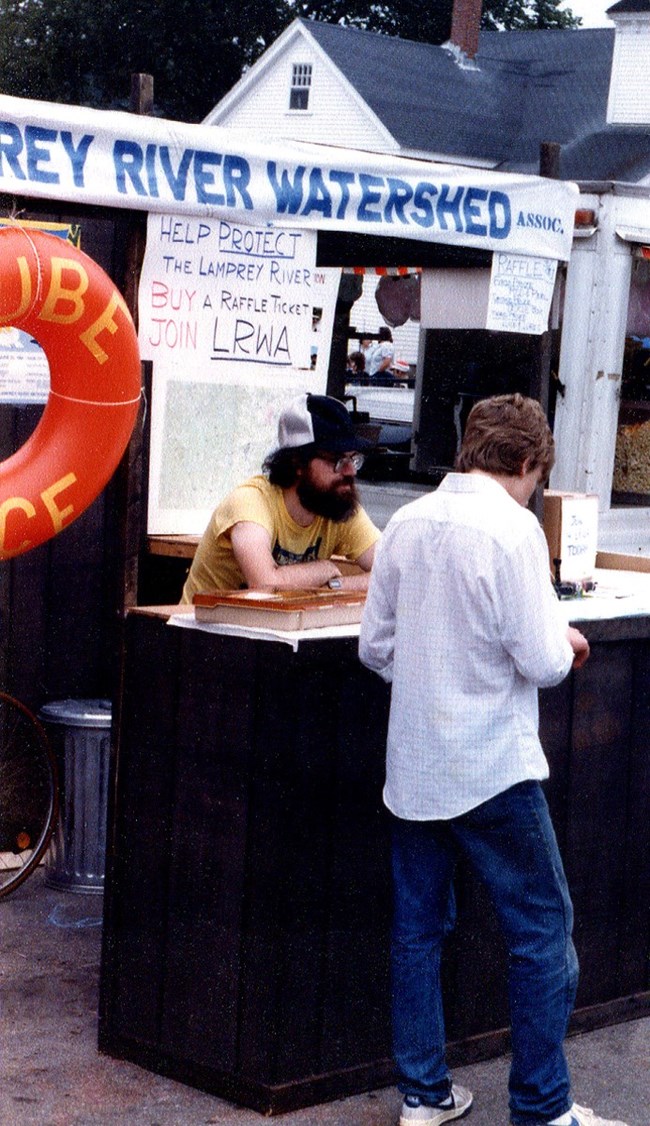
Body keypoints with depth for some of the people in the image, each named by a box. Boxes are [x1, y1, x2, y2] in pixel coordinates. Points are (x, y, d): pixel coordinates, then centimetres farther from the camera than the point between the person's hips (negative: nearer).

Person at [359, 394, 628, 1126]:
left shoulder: (406, 524, 2)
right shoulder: (512, 528, -15)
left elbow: (375, 646, 8)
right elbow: (540, 662, -17)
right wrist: (565, 644, 4)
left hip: (413, 765, 6)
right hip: (492, 769, -6)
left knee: (418, 929, 14)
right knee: (542, 932, 6)